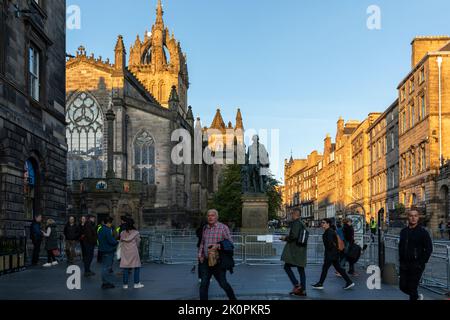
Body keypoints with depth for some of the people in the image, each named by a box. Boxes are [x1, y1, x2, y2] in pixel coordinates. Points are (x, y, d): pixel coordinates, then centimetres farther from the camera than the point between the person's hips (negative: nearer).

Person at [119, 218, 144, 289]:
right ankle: (136, 283, 7)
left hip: (125, 252, 3)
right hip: (133, 251, -2)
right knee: (137, 267, 8)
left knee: (125, 268, 6)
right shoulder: (136, 233, -6)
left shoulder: (122, 233, 0)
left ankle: (125, 284, 8)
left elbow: (121, 243, 5)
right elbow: (138, 242, 4)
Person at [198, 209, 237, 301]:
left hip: (218, 262, -4)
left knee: (223, 283, 5)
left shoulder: (223, 227, -6)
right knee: (204, 284, -2)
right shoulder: (205, 228, 10)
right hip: (206, 261, 4)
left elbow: (230, 242, -8)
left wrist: (217, 246, -22)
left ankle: (233, 298, 29)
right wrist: (200, 255, 9)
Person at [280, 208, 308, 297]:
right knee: (301, 269, 8)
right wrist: (287, 238, 21)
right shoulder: (302, 224, 16)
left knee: (287, 266, -2)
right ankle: (303, 290, 8)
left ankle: (296, 285, -10)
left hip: (294, 250, -9)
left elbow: (294, 236, -22)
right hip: (302, 249, 9)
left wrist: (286, 238, -5)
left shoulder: (295, 223, -12)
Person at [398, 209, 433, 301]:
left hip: (416, 265, -6)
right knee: (403, 287, 9)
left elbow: (429, 249, -8)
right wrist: (401, 260, 12)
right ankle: (418, 296, 35)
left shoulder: (422, 232, -7)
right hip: (404, 265, 6)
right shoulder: (403, 231, 9)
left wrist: (422, 262, -11)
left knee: (412, 288, -5)